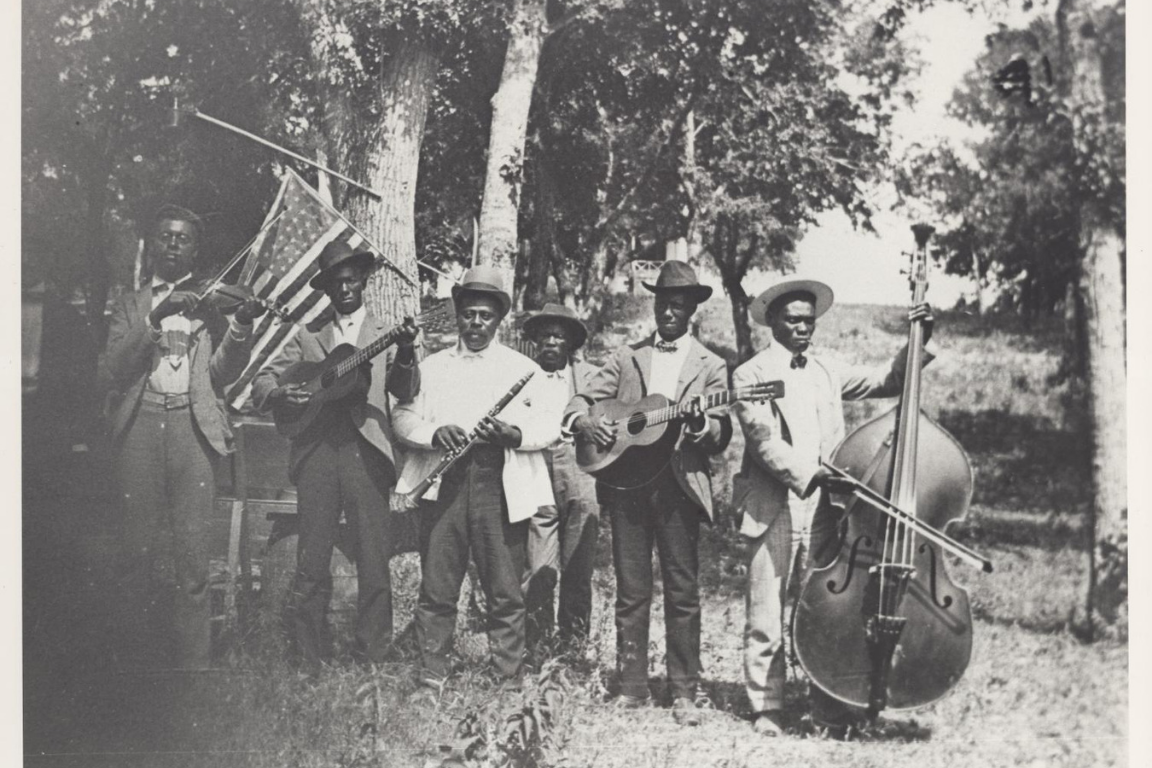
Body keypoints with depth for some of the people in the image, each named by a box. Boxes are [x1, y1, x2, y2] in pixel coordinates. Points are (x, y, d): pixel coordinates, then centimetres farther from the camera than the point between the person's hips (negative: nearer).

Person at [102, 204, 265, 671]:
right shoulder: (130, 306, 16)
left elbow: (223, 374, 7)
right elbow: (112, 371, 2)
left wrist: (241, 326, -9)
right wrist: (154, 321, -10)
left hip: (192, 425, -1)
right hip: (139, 424, 1)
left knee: (193, 554, -5)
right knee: (138, 550, -2)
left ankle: (194, 662, -2)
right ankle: (139, 656, 8)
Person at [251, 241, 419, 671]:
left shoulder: (384, 336, 13)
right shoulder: (308, 337, 16)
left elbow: (406, 393, -1)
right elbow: (261, 385, 12)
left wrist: (406, 356, -21)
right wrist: (282, 394, -11)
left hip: (367, 454, -1)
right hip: (316, 454, 1)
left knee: (374, 563, -2)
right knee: (311, 563, 0)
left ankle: (373, 658, 4)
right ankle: (309, 660, 7)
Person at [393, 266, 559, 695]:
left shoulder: (523, 369, 13)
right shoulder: (431, 367, 18)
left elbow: (551, 426, 6)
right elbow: (403, 416, 9)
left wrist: (514, 434, -14)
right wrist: (434, 433, -11)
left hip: (502, 486, -1)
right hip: (443, 483, 1)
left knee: (506, 591, -1)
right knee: (436, 588, 1)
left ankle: (510, 682, 5)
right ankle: (432, 679, 8)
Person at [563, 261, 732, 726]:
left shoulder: (709, 366, 8)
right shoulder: (627, 357, 14)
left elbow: (721, 438, 1)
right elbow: (581, 401, 12)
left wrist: (699, 424, -21)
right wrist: (584, 421, -11)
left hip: (679, 486, -2)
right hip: (626, 482, 2)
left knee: (683, 592, -1)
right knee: (631, 591, 5)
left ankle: (684, 692, 6)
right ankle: (632, 687, 12)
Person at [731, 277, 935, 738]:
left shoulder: (827, 371, 18)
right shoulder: (751, 375, 2)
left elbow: (884, 382, 17)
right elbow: (763, 440, -11)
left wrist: (917, 345, 3)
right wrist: (808, 474, -24)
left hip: (823, 509, 4)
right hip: (772, 510, -4)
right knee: (765, 620, -1)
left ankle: (830, 712, 9)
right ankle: (766, 708, 11)